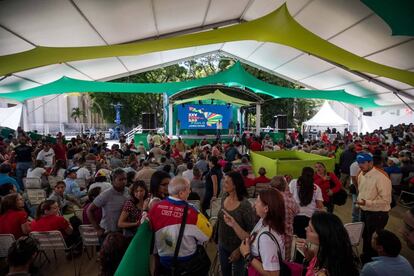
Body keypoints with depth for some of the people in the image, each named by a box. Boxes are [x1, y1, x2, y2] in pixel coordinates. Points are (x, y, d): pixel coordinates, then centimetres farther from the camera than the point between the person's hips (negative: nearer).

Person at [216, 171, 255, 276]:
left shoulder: (245, 205, -26)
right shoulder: (224, 198, -7)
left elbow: (251, 230, -19)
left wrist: (239, 250, -18)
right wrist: (217, 238, 10)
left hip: (237, 248, -5)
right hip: (222, 245, 6)